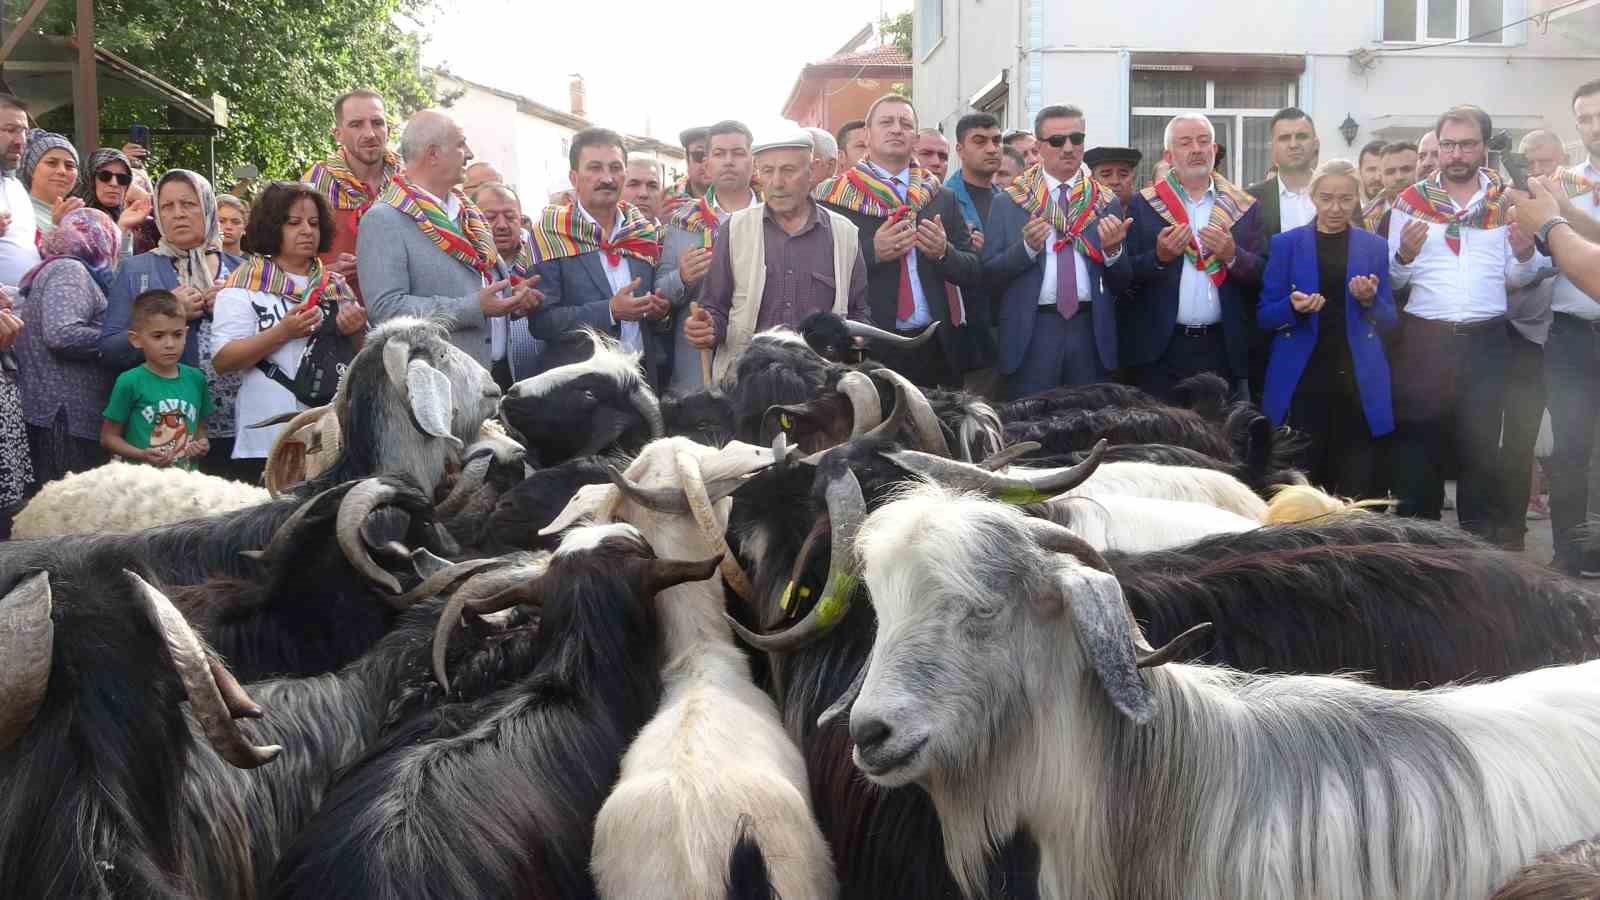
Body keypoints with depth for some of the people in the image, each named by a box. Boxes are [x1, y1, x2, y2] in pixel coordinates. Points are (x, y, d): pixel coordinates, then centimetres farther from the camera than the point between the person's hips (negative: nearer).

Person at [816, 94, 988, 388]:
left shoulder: (943, 199, 12)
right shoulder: (836, 197, 1)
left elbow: (974, 273, 10)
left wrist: (943, 252, -9)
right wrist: (871, 252, -18)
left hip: (936, 349, 3)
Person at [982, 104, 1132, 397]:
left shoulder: (1107, 204, 8)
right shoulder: (1009, 203, 4)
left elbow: (1123, 282, 9)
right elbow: (989, 273, 1)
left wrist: (1113, 250, -12)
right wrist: (1027, 247, -15)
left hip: (1092, 331, 2)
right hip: (1031, 332, -2)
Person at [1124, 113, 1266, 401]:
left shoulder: (1244, 207, 7)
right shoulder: (1144, 204, 3)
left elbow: (1263, 276, 3)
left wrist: (1233, 256, -15)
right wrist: (1158, 257, -17)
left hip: (1224, 348, 1)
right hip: (1161, 349, -1)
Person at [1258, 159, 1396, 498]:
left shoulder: (1375, 246, 8)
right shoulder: (1286, 244, 5)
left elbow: (1390, 321, 8)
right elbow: (1264, 317, 4)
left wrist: (1370, 301, -13)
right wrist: (1293, 306, -17)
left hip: (1359, 383, 1)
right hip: (1301, 382, -1)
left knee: (1358, 488, 0)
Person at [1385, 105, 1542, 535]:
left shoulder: (1506, 202, 7)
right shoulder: (1411, 201, 3)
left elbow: (1515, 278, 6)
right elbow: (1393, 279, 1)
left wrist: (1524, 255, -15)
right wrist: (1404, 255, -20)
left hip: (1486, 341, 1)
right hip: (1422, 340, -1)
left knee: (1482, 444, 8)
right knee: (1417, 442, 2)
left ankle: (1480, 539, 18)